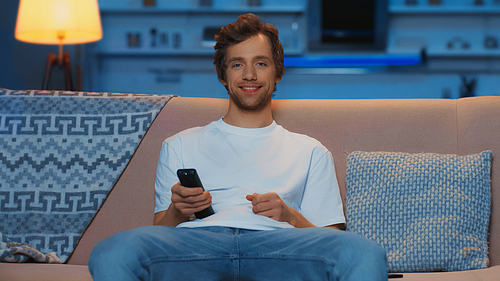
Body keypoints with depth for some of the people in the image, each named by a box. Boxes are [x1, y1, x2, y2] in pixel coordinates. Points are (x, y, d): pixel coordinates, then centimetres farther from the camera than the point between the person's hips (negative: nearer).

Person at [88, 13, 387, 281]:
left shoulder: (310, 152, 30)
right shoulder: (180, 146, 31)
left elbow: (329, 238, 20)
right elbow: (160, 232, 22)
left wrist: (290, 216, -1)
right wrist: (176, 212, -1)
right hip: (194, 242, 1)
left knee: (366, 255, -36)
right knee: (111, 254, -36)